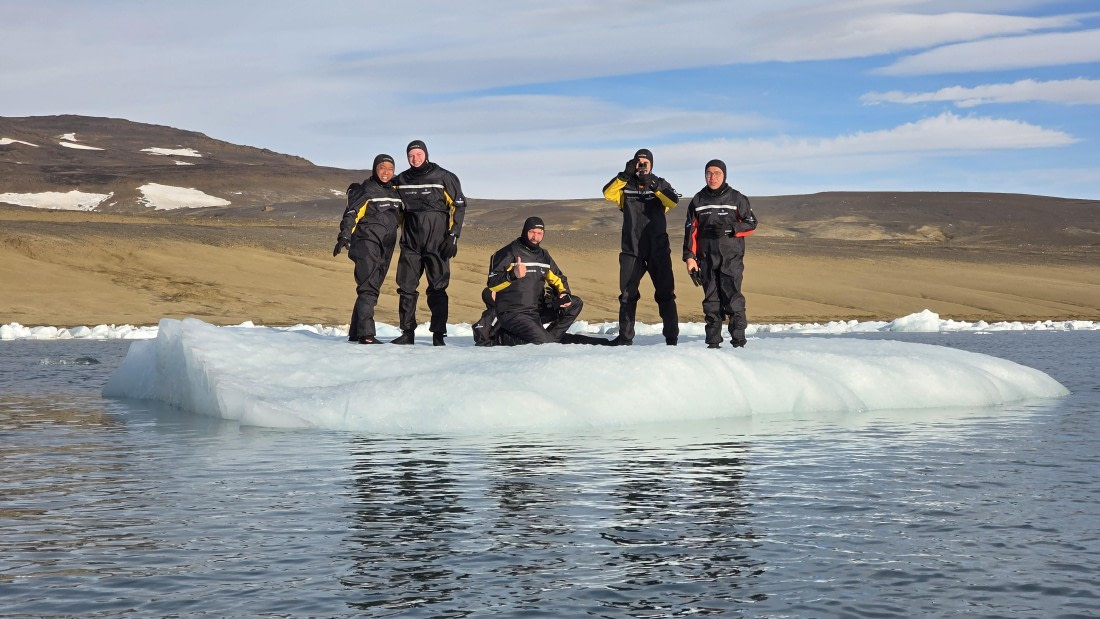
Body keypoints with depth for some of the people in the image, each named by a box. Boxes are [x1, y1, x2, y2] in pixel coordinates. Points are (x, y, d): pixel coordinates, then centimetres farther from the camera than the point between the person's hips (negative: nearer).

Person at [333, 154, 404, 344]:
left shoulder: (395, 191, 16)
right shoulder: (366, 190, -4)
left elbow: (402, 217, 28)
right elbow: (351, 214, -11)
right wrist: (344, 236, -23)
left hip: (385, 248, 7)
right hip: (367, 244, -7)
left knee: (372, 289, 9)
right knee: (368, 288, -15)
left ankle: (355, 332, 15)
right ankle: (366, 334, -20)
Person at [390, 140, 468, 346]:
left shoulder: (444, 178, -2)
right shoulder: (401, 180, 9)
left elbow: (459, 205, -1)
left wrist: (453, 236, -7)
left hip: (437, 243, -4)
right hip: (410, 243, 4)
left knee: (438, 288, -3)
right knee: (406, 288, 2)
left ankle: (438, 335, -1)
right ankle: (407, 333, 9)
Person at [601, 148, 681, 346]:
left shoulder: (660, 184, 5)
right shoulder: (626, 186, 7)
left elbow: (674, 201, -15)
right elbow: (608, 193, -13)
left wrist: (653, 185, -29)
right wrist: (625, 174, -24)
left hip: (658, 250, -1)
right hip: (631, 250, 1)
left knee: (665, 294, -2)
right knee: (627, 296, 4)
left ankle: (671, 336, 2)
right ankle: (625, 337, 11)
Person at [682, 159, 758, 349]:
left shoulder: (737, 198, 5)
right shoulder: (698, 201, 12)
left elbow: (751, 224, 5)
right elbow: (691, 231, 11)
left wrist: (730, 228, -11)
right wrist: (690, 257, 3)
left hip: (732, 257, -3)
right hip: (707, 258, 3)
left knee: (732, 297, -11)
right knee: (711, 299, 2)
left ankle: (738, 339, -10)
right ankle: (713, 341, 4)